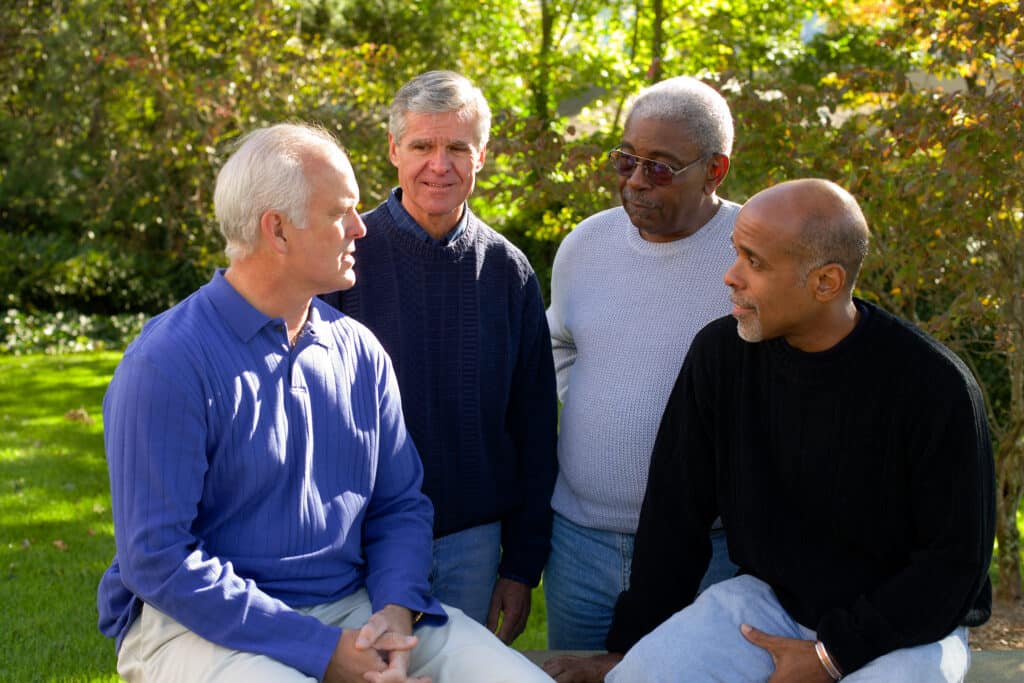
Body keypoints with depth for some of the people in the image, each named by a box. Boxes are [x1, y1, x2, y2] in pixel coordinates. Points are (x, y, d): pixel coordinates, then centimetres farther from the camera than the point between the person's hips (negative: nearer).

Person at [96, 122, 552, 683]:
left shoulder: (359, 351, 8)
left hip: (353, 607, 5)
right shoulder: (168, 363, -12)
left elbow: (399, 505, 12)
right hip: (208, 626, -5)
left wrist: (397, 610, -10)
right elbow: (158, 558, -17)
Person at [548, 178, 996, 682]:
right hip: (769, 597, 3)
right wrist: (631, 642, 3)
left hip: (908, 624, -3)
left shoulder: (933, 384, -19)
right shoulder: (720, 352, -7)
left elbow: (955, 561, -13)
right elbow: (675, 511, 2)